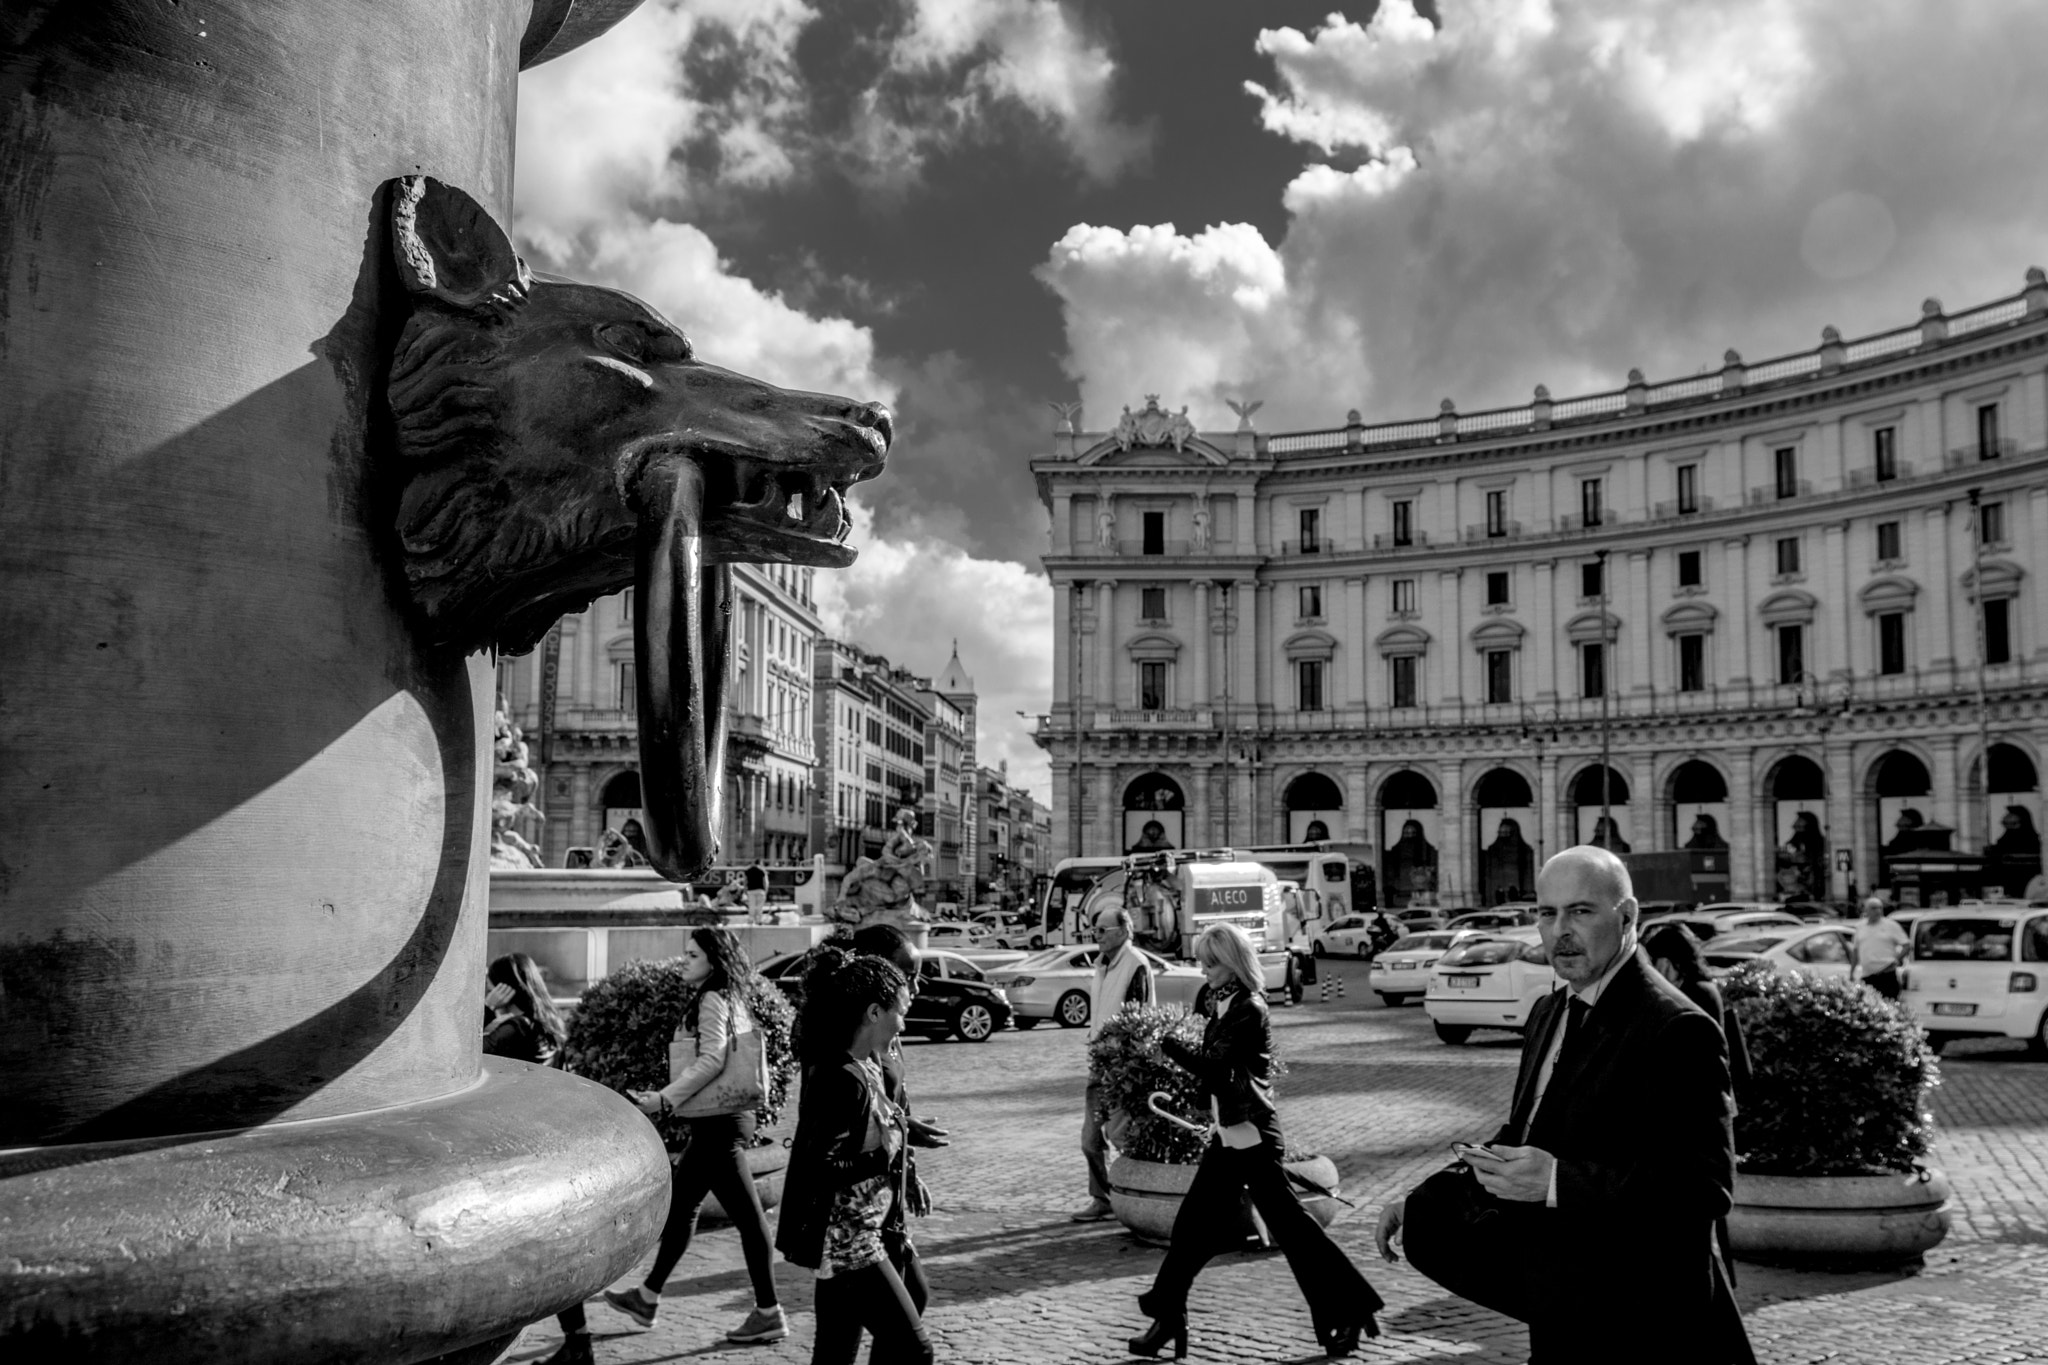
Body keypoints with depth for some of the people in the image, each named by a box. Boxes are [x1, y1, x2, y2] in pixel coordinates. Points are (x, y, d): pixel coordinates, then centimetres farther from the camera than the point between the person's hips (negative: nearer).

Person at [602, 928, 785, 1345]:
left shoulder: (711, 1000, -14)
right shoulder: (727, 999, 13)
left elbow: (711, 1060, -25)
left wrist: (662, 1099, -26)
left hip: (719, 1123, -10)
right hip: (718, 1119, 10)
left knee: (746, 1215, -5)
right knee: (680, 1203, 18)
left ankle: (769, 1314, 1)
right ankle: (648, 1298, 30)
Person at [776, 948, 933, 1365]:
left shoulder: (865, 1068, 6)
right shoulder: (843, 1080, -24)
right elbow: (818, 1169, -27)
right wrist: (884, 1156, -21)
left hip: (847, 1239, 10)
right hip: (845, 1240, -10)